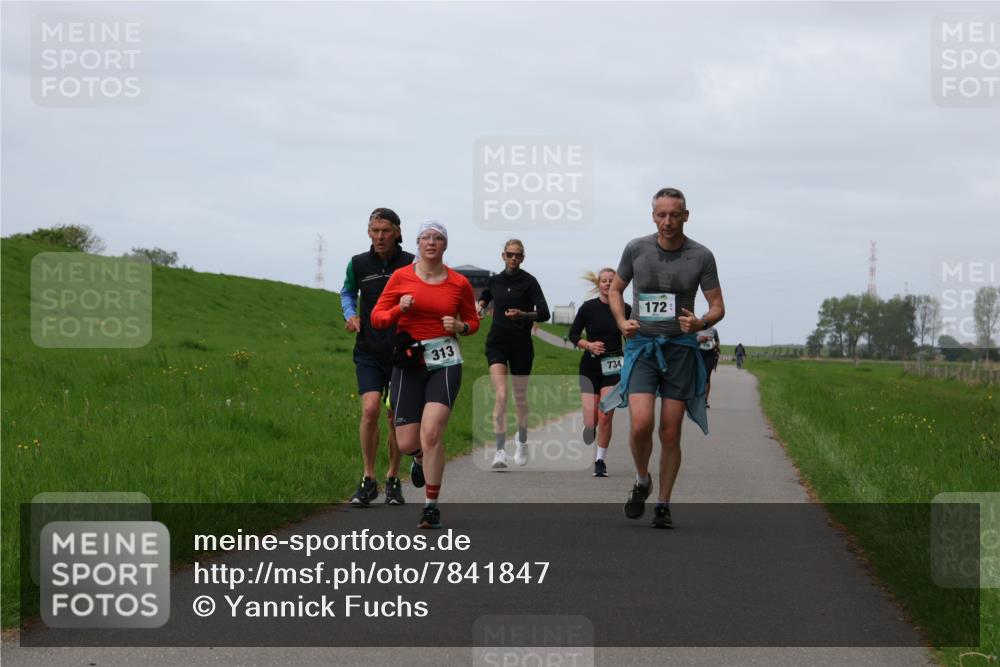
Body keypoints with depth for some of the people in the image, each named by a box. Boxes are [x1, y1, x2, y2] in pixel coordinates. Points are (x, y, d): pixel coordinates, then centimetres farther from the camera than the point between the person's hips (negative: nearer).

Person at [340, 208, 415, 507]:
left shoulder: (411, 265, -4)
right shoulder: (359, 264, 1)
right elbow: (347, 292, 21)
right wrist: (350, 314, 3)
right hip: (369, 352, 0)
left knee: (396, 417, 6)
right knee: (370, 410, -16)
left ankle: (393, 481, 23)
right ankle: (368, 480, -4)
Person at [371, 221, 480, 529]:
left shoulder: (459, 283, 3)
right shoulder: (401, 277, 1)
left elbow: (473, 321, 17)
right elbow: (377, 318, 4)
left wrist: (460, 326, -5)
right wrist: (400, 309, -14)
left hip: (445, 363, -1)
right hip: (408, 362, 1)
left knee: (431, 434, -18)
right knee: (407, 443, -1)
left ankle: (431, 506, -7)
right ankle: (424, 455, 39)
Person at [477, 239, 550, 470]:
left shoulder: (529, 282, -5)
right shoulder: (495, 280, 7)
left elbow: (544, 313, -14)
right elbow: (485, 296, 31)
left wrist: (524, 315, -31)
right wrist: (480, 304, 9)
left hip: (521, 345, -1)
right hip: (497, 344, 1)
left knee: (520, 396, 12)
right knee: (501, 395, -15)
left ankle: (522, 441, 38)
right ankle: (500, 451, -21)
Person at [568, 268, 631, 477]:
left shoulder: (625, 309, 2)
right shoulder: (589, 307, -1)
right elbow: (573, 334, 3)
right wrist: (588, 345, -15)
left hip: (614, 367, 0)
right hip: (590, 366, 0)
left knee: (605, 416, -11)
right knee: (590, 420, -5)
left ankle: (600, 460, 4)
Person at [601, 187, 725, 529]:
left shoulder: (701, 256, -2)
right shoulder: (636, 248, 0)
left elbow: (718, 306, 4)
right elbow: (615, 289, 15)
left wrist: (701, 323, -19)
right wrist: (622, 322, -3)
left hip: (680, 348, 0)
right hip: (642, 346, 0)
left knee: (670, 433, 1)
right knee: (641, 424, -18)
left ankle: (664, 505, 14)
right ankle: (642, 481, 10)